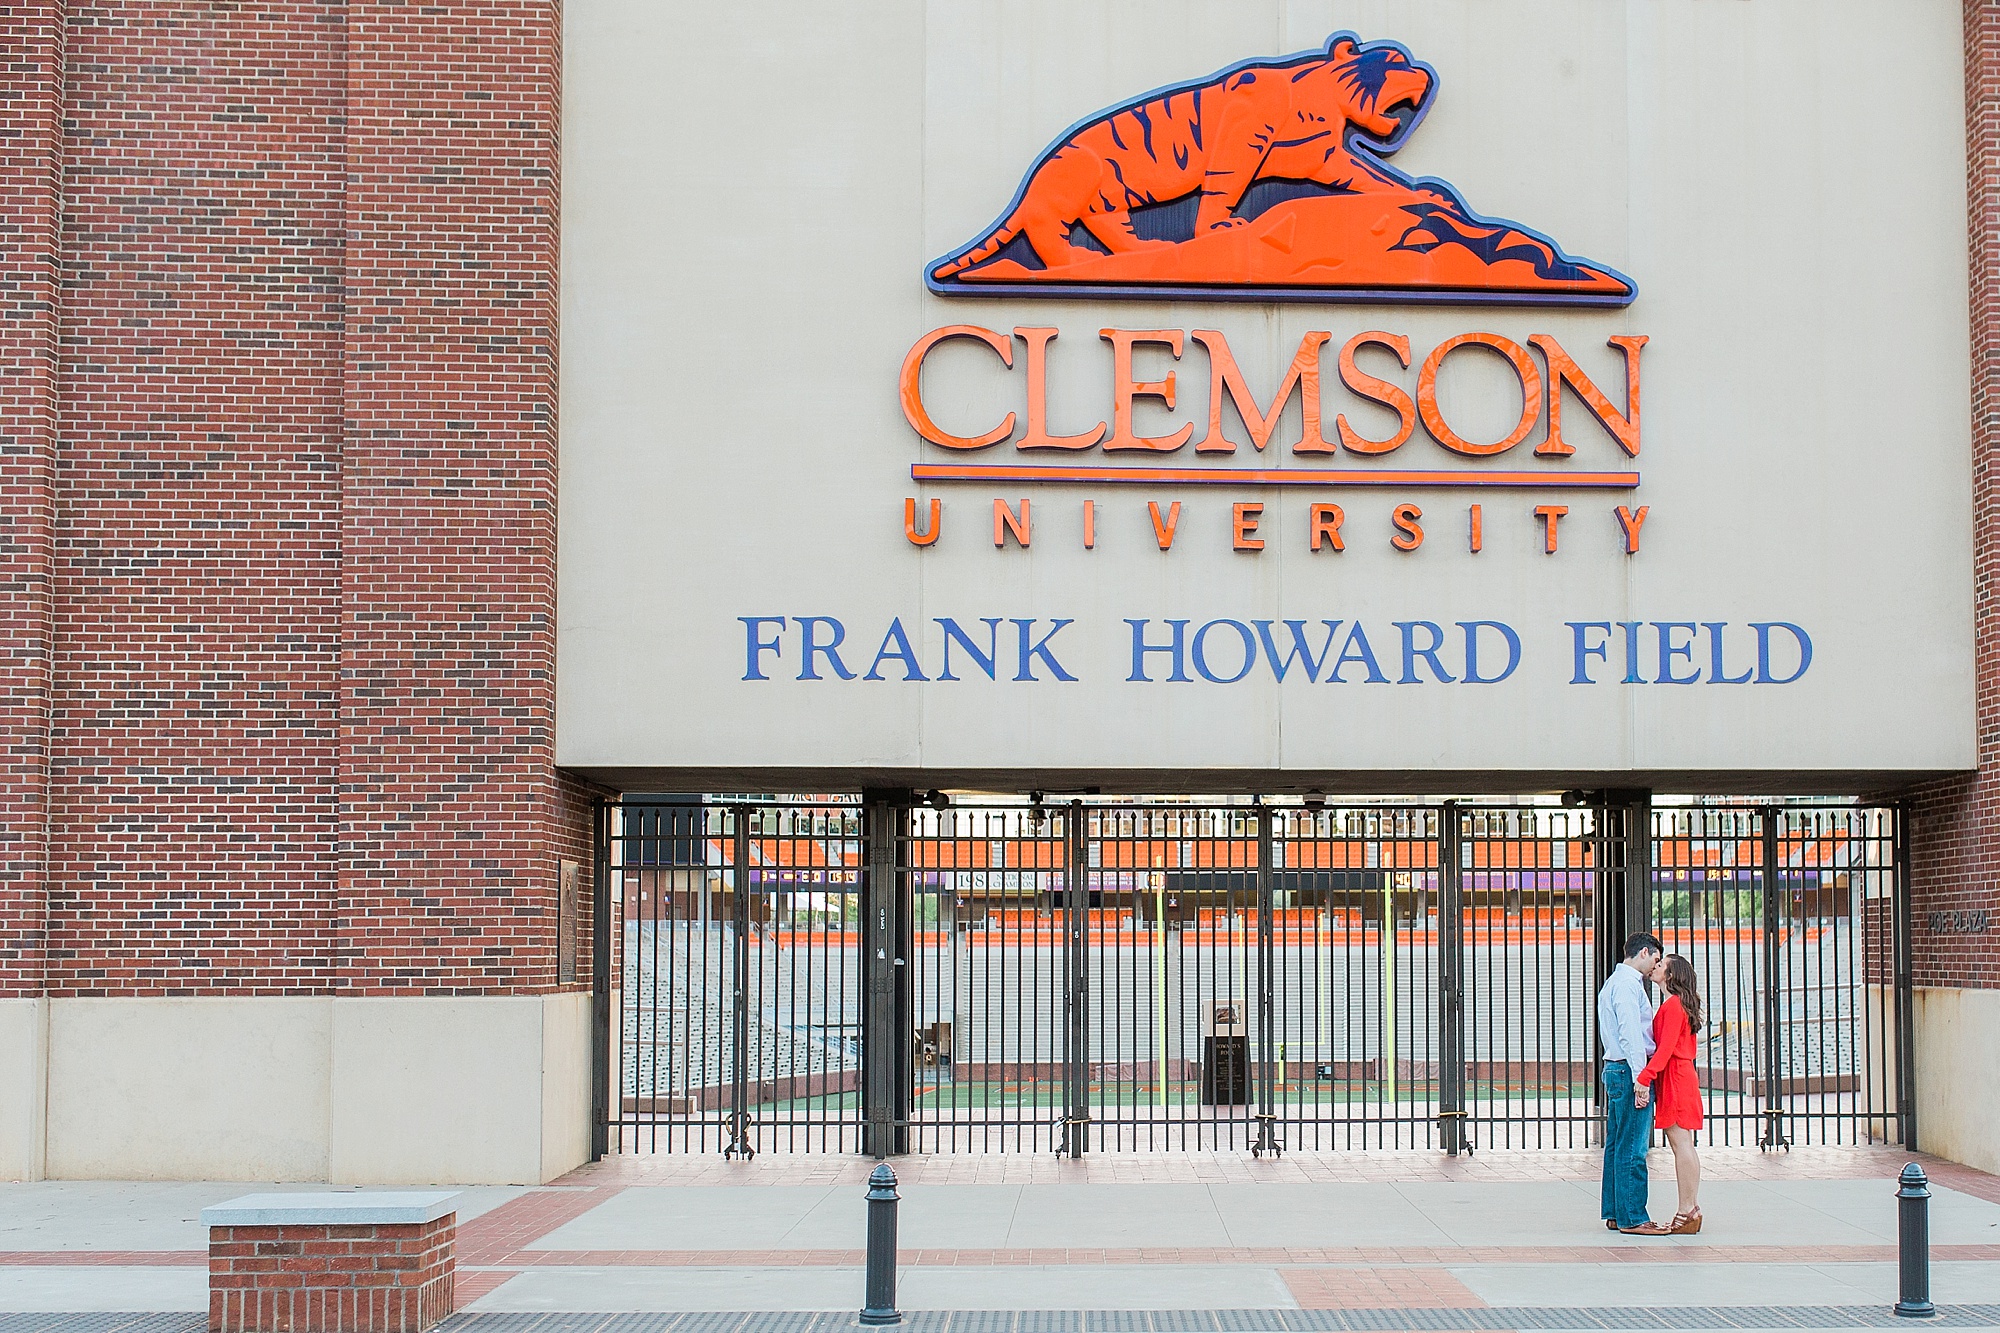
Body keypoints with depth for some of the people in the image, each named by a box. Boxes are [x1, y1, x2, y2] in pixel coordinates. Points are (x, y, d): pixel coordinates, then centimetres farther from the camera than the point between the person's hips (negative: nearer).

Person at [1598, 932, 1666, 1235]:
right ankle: (1632, 1218, -7)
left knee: (1617, 1146, 12)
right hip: (1629, 1070, -11)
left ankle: (1615, 1214, 16)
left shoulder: (1615, 982, 21)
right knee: (1632, 1149, -8)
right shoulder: (1627, 983, -12)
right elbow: (1630, 1035, -19)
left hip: (1616, 1070, 11)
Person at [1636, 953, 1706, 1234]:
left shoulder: (1673, 1005, -13)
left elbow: (1666, 1049, -22)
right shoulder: (1680, 1004, 18)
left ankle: (1686, 1212, -8)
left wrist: (1645, 1077, -26)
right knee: (1684, 1145, 10)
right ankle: (1692, 1210, 12)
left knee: (1681, 1144, -9)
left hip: (1675, 1080, -10)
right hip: (1682, 1076, 10)